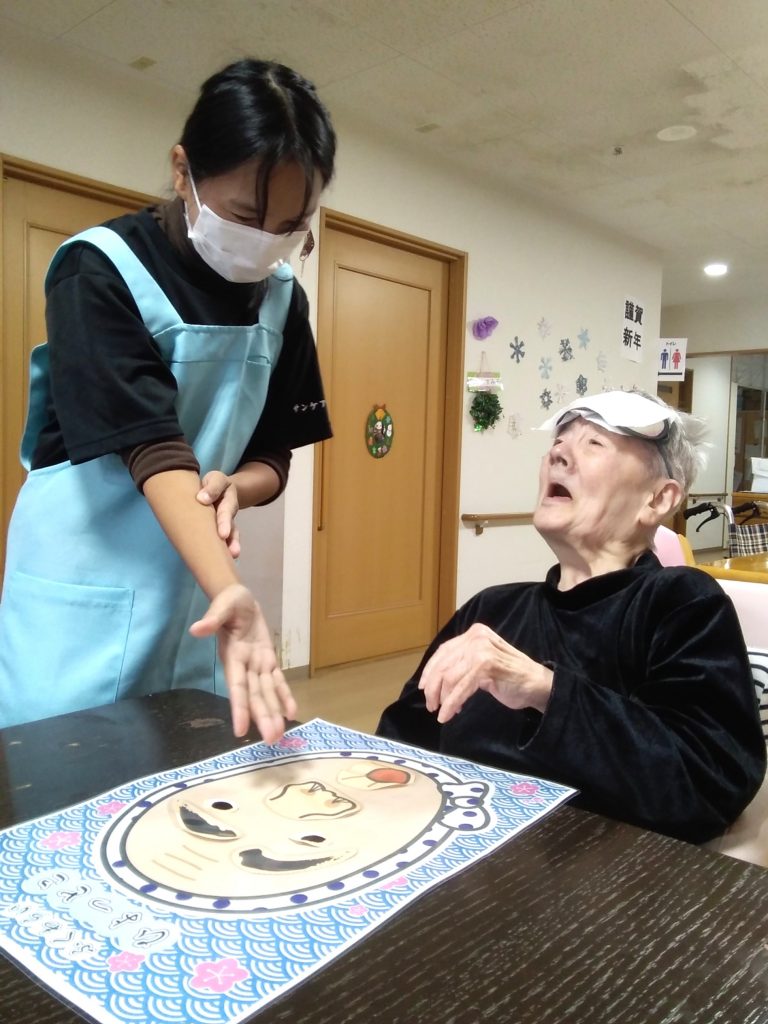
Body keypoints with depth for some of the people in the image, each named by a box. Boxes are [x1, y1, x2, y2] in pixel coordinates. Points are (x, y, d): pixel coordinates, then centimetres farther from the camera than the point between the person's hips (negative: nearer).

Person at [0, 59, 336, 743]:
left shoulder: (282, 298, 2)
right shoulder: (102, 271, -14)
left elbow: (272, 454, 5)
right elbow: (155, 450, -23)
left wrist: (232, 488, -18)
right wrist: (234, 594, -35)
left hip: (194, 588, 5)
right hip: (82, 593, -4)